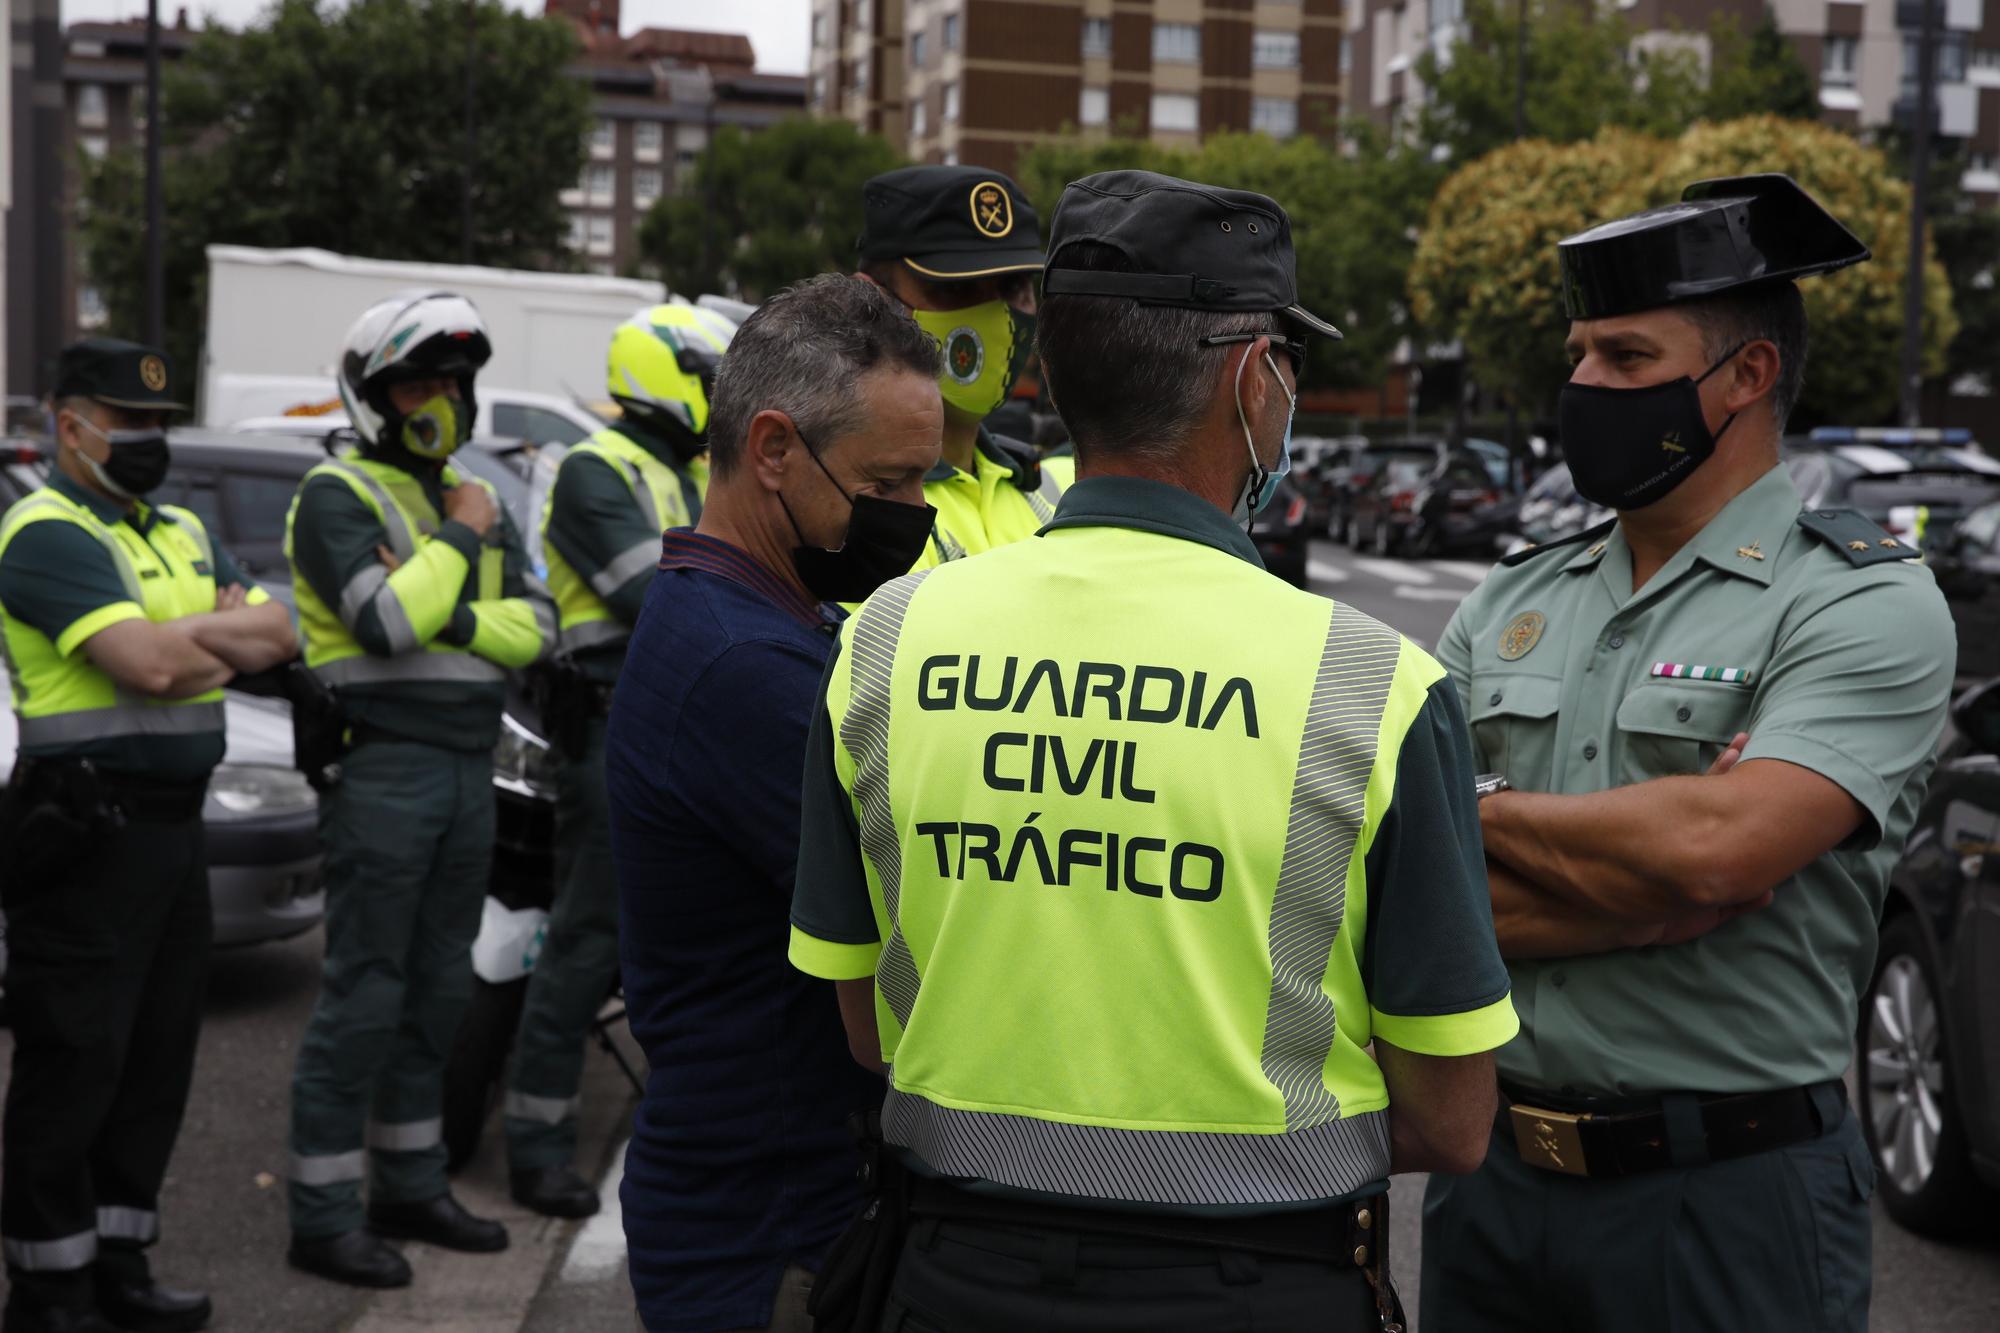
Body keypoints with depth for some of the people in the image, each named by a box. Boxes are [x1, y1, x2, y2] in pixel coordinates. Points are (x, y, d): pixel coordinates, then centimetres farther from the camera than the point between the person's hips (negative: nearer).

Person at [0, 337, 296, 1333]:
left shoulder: (182, 534, 18)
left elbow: (279, 634, 9)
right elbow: (152, 665, -23)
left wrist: (198, 633, -9)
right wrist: (231, 631, -4)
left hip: (175, 825, 9)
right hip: (89, 833, -9)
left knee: (159, 1054, 12)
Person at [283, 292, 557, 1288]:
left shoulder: (474, 497, 15)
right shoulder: (337, 496, -7)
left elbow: (534, 629, 5)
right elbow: (389, 625, -22)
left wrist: (450, 613, -12)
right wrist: (460, 541, -10)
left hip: (471, 766, 8)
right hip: (384, 767, -7)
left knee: (436, 991, 14)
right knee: (363, 999, -5)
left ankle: (410, 1188, 25)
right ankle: (323, 1219, 3)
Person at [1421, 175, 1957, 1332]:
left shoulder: (1868, 604, -8)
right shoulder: (1511, 603, 8)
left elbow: (1721, 846, -24)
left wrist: (1490, 812, -8)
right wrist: (1654, 891, -15)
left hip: (1727, 1200, -5)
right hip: (1492, 1176, 5)